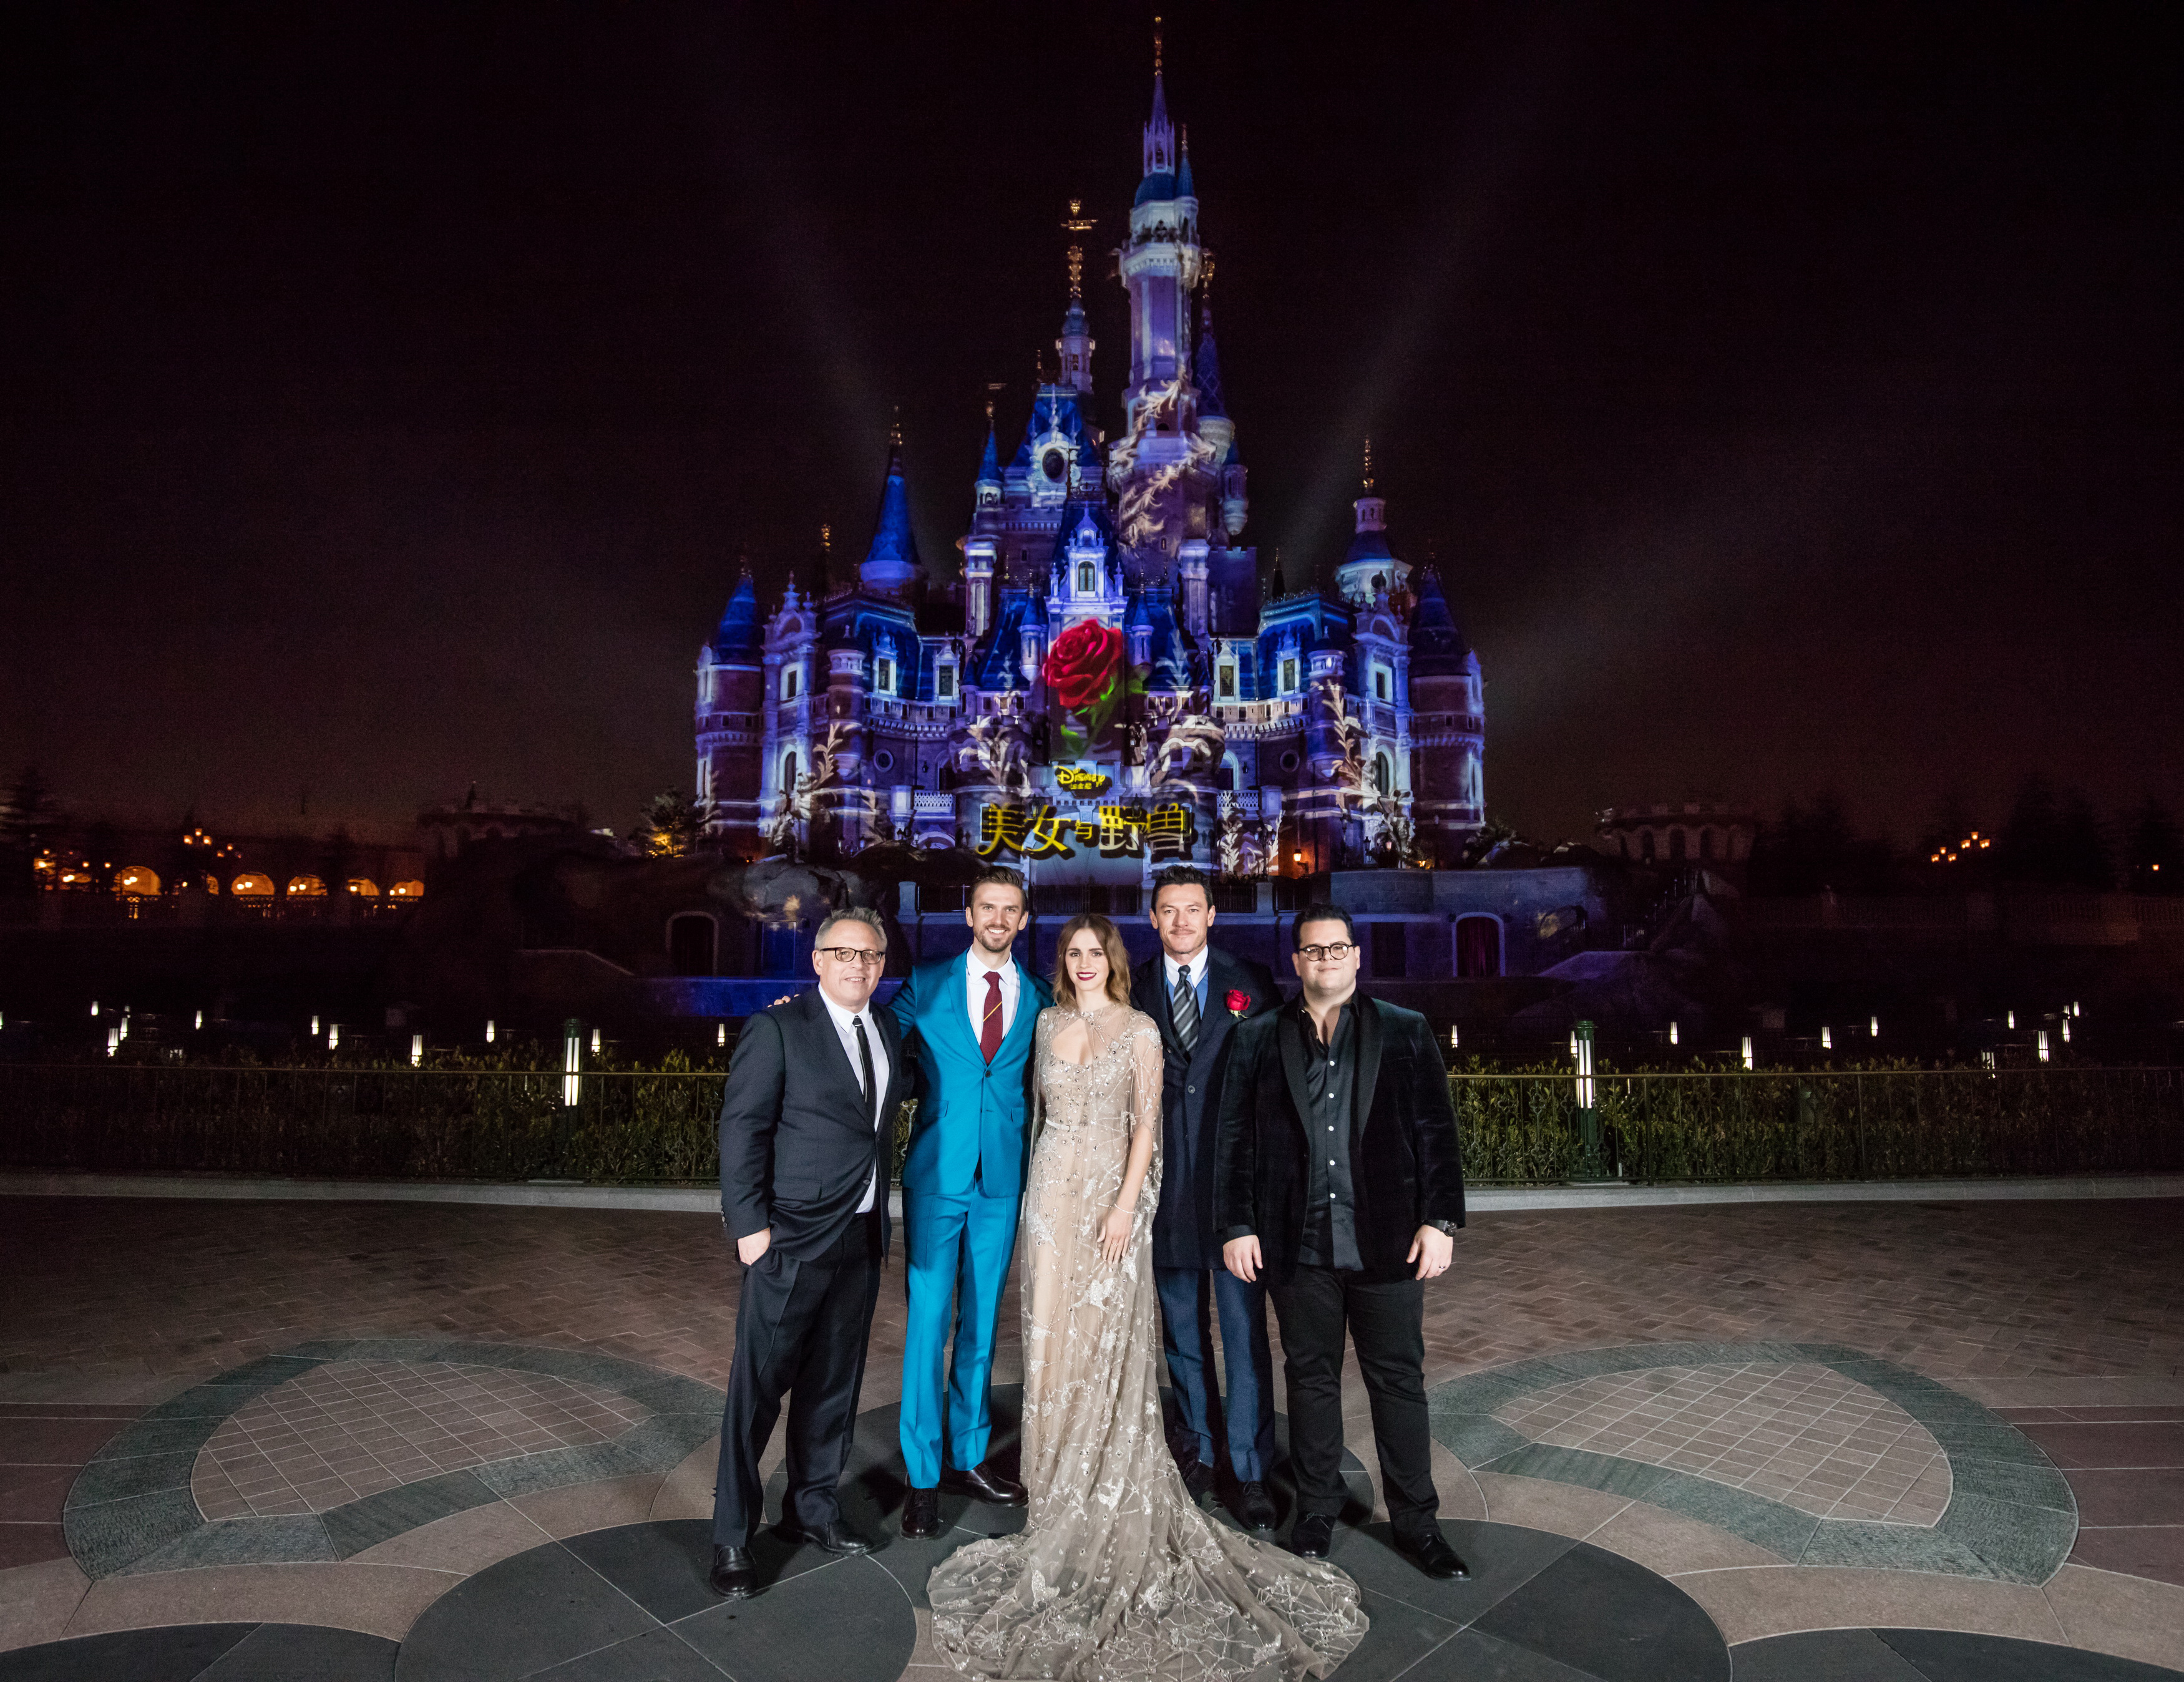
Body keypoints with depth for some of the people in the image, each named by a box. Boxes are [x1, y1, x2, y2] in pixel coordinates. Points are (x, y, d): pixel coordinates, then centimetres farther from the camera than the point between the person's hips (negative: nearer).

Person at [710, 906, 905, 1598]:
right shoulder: (777, 1028, -9)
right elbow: (742, 1128, -12)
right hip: (791, 1238, -6)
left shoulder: (888, 1033, 11)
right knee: (758, 1388, 3)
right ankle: (732, 1537, 19)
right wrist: (749, 1223, -15)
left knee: (834, 1384, 17)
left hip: (861, 1239, 6)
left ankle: (813, 1505, 35)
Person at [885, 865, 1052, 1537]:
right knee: (929, 1321, -1)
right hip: (937, 1175, -2)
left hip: (1002, 1180, 3)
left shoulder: (1038, 999, 6)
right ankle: (922, 1476, 14)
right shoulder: (925, 985, 0)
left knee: (982, 1321, 13)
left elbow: (1038, 1086, 12)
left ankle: (968, 1456, 29)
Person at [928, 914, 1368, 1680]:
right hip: (1052, 1186, 4)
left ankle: (1104, 1514, 16)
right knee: (1052, 1333, 8)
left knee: (1105, 1340, 1)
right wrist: (1039, 1179, 12)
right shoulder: (1049, 1022, 7)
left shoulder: (1139, 1030, -6)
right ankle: (1060, 1493, 25)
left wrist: (1126, 1206, -15)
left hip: (1111, 1190, -4)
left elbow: (1146, 1126, -8)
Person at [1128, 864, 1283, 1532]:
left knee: (1243, 1325, 0)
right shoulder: (1132, 990, 4)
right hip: (1165, 1180, 2)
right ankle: (1197, 1449, 33)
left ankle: (1249, 1473, 14)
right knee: (1181, 1326, 15)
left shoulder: (1252, 983, 2)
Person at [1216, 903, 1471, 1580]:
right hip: (1299, 1245, 1)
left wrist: (1440, 1221, -5)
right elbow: (1235, 1139, 4)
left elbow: (1436, 1133, 2)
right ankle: (1315, 1516, 29)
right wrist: (1237, 1226, 0)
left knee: (1400, 1381, 9)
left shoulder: (1406, 1033, 4)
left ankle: (1416, 1523, 25)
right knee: (1311, 1380, 12)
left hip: (1387, 1242, 0)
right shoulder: (1259, 1039, 5)